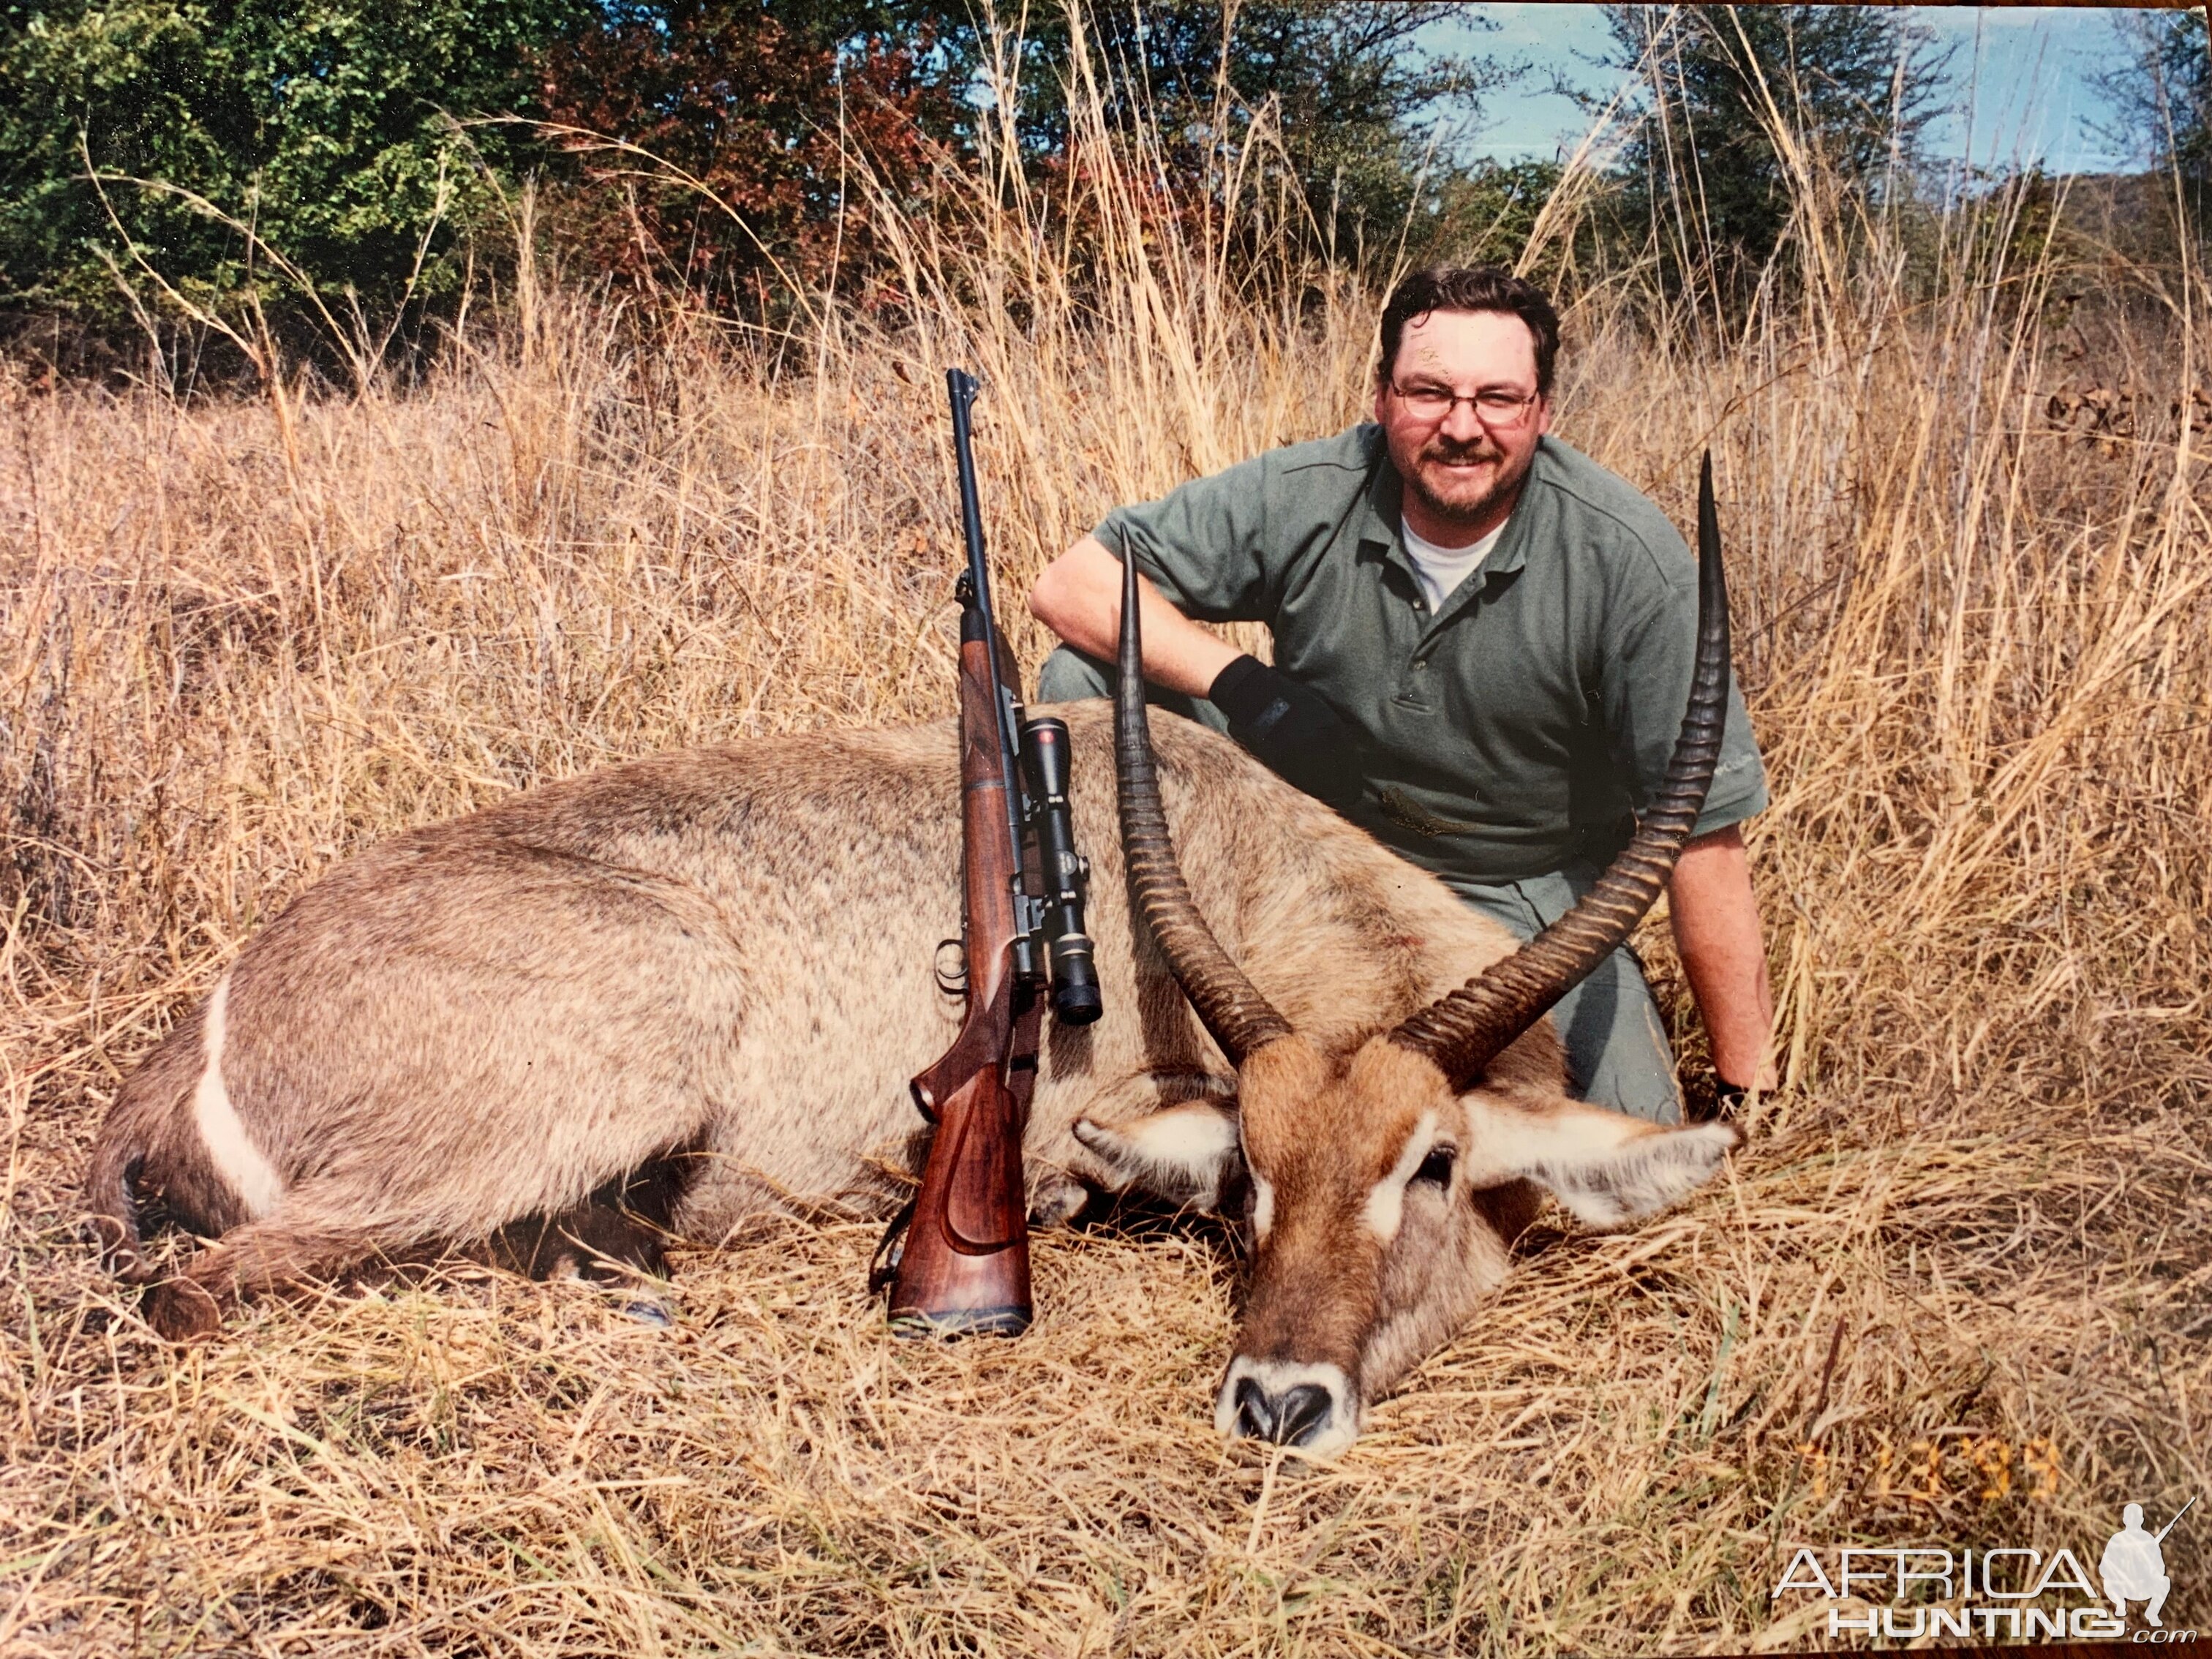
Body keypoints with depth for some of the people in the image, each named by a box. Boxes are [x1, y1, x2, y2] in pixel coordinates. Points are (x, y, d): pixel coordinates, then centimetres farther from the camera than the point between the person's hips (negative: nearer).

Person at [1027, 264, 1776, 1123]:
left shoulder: (1629, 561, -22)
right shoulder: (1304, 497, -16)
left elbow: (1703, 826, -19)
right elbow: (1072, 583, -12)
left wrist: (1746, 1084, -17)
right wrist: (1239, 684, -27)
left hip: (1523, 893, -1)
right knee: (1085, 681, -15)